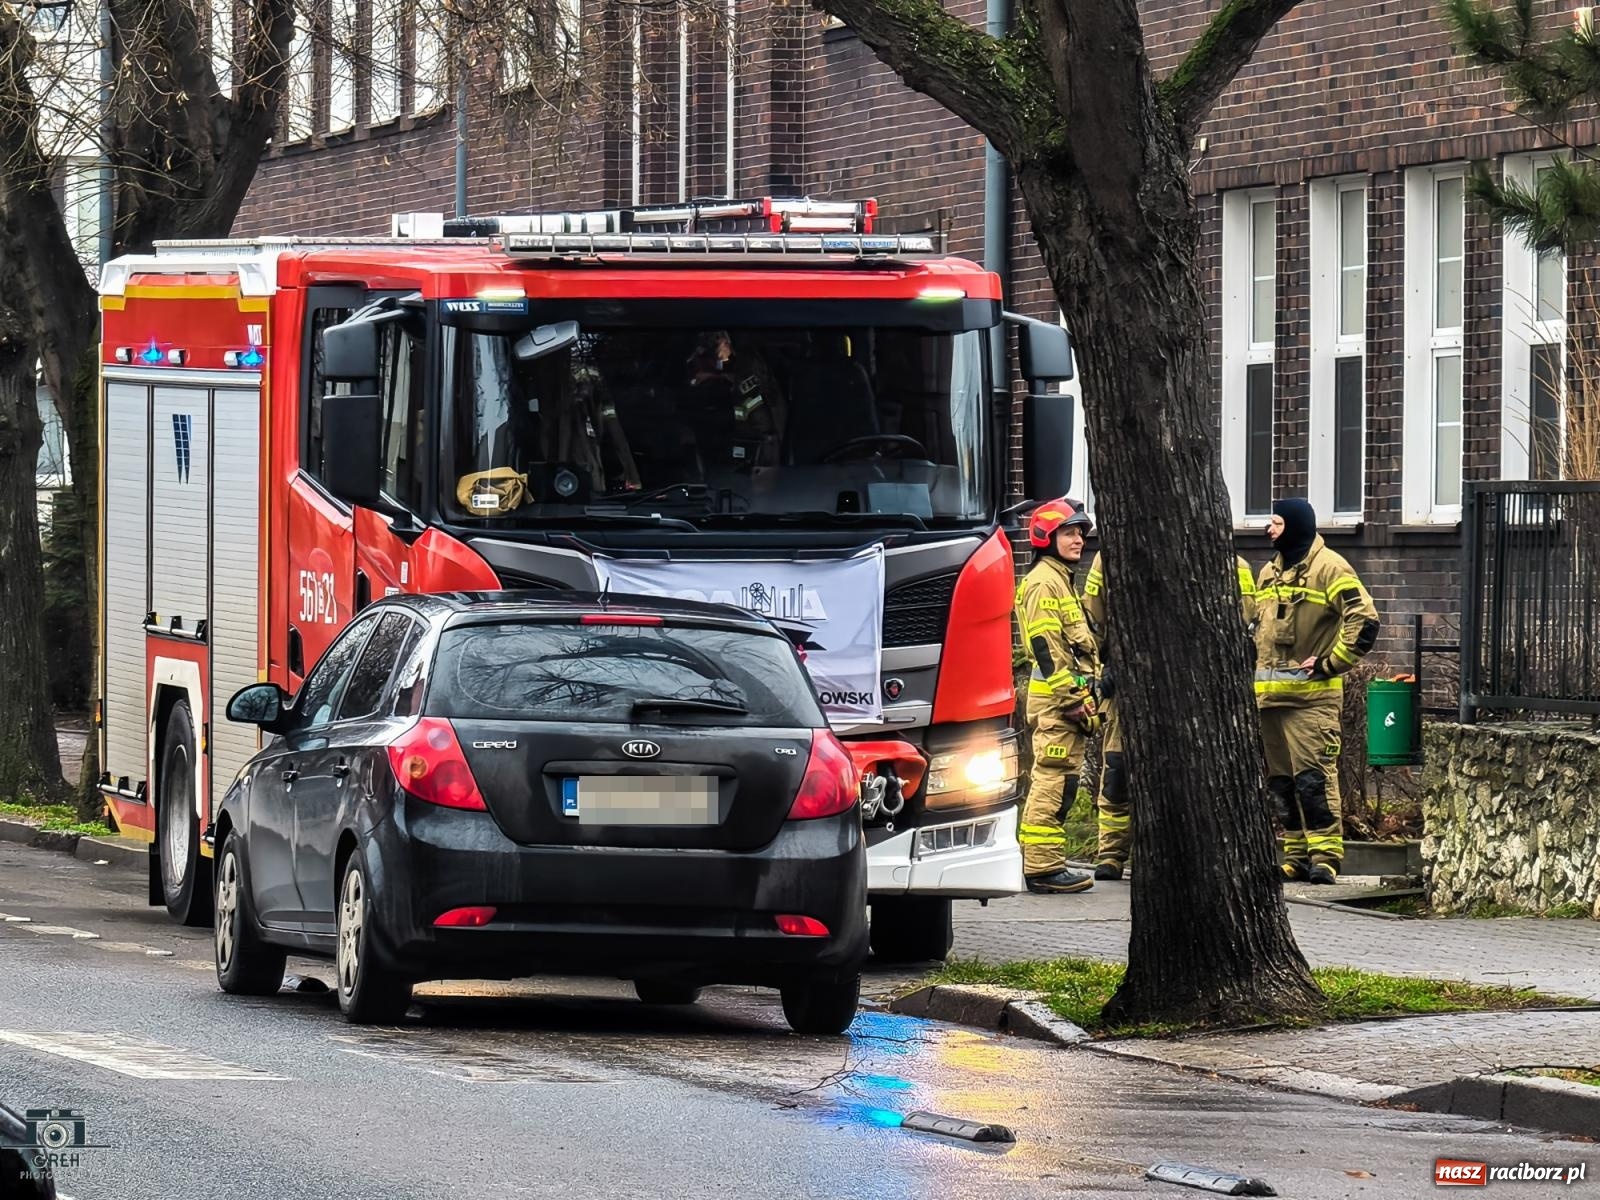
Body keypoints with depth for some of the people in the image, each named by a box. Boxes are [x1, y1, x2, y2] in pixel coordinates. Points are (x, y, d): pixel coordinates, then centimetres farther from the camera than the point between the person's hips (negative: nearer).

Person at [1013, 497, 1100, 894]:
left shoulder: (1063, 580, 23)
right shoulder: (1044, 582, -10)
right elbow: (1045, 647, -18)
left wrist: (1085, 697, 23)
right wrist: (1072, 697, -20)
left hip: (1069, 699, 11)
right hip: (1055, 698, -11)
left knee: (1050, 782, 13)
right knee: (1056, 780, -12)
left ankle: (1034, 862, 17)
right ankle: (1043, 866, -14)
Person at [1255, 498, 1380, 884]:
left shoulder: (1329, 568, -6)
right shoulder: (1270, 573, 19)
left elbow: (1364, 620, -14)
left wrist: (1330, 664, -14)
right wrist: (1257, 670, 19)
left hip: (1313, 694, -8)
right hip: (1270, 694, 8)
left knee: (1313, 777, -13)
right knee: (1280, 780, 7)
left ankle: (1325, 856, -13)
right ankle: (1297, 856, 12)